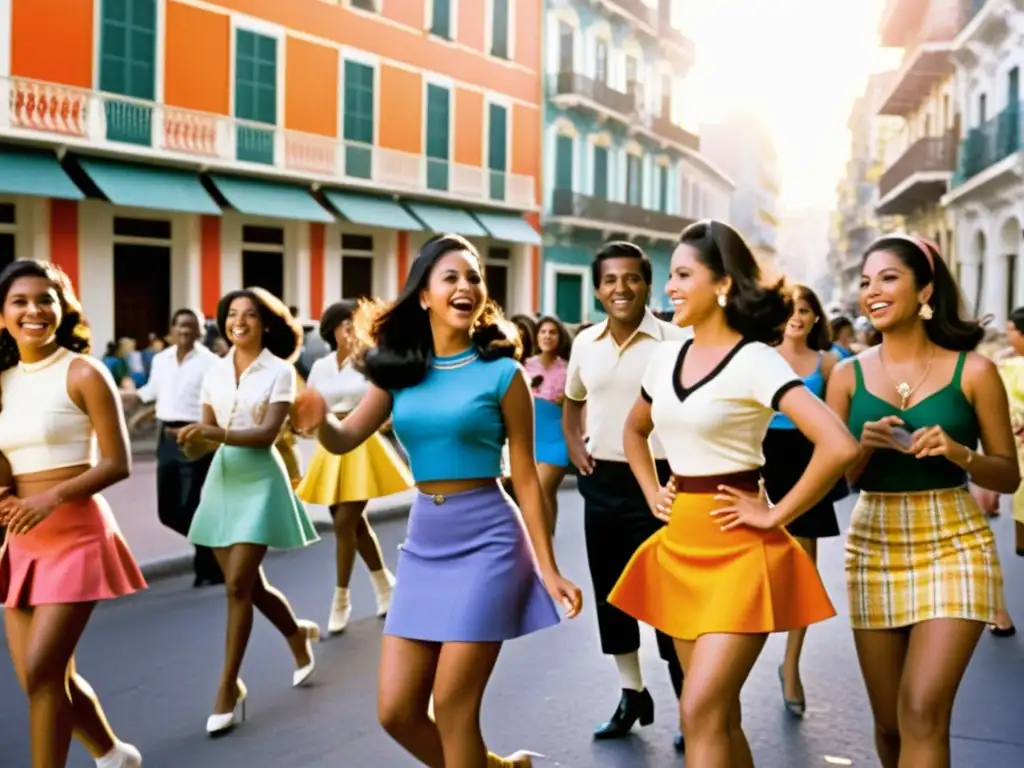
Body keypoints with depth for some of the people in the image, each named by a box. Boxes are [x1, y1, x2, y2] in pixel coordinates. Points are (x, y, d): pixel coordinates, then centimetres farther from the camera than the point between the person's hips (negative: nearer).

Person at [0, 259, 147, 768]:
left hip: (75, 535, -6)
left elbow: (117, 463, -12)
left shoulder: (83, 373, -8)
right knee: (44, 675, 12)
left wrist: (54, 497, -23)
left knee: (41, 671, -10)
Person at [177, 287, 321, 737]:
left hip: (259, 480, -5)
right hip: (222, 479, 6)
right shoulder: (215, 372, 7)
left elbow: (268, 434, -16)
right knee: (247, 584, 12)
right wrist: (194, 441, -18)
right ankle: (298, 634, 39)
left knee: (238, 584, -9)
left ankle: (229, 686, 1)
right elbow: (206, 436, 5)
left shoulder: (279, 371, -6)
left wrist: (214, 433, -29)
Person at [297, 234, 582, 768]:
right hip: (423, 540, 5)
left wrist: (548, 568, -7)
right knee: (396, 712, 7)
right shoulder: (399, 370, 6)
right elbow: (345, 439, -1)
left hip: (485, 539, -5)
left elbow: (525, 477, -5)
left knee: (452, 708, -1)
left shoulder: (501, 372, -6)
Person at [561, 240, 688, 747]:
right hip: (601, 481, 6)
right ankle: (632, 693, 32)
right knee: (609, 591, 14)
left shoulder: (675, 342, -11)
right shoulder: (585, 343, 5)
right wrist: (574, 446, 7)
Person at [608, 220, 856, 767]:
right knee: (719, 713, 15)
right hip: (678, 546, 7)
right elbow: (634, 431, 27)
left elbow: (839, 446, -25)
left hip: (737, 551, -7)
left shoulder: (754, 361, -14)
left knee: (701, 712, -11)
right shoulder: (666, 357, 7)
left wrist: (776, 515, -17)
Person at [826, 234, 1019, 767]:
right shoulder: (848, 375, 2)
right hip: (874, 549, 3)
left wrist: (959, 454, -17)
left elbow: (1009, 475, 2)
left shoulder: (973, 371, -3)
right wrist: (865, 446, -16)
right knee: (889, 723, 11)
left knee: (923, 712, -15)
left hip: (953, 546, -3)